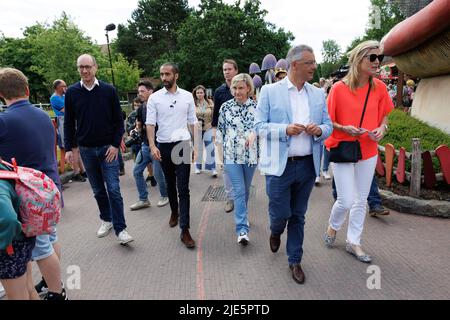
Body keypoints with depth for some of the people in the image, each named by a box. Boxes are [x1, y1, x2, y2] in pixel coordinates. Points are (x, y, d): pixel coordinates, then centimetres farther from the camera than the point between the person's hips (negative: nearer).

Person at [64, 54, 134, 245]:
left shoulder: (109, 90, -3)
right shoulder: (72, 92, 2)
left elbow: (119, 120, -1)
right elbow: (69, 123, 7)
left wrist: (115, 145, -9)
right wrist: (68, 148, 1)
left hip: (108, 148, -2)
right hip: (86, 150, 3)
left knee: (113, 189, -6)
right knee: (98, 190, 13)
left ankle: (120, 229, 0)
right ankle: (106, 220, 30)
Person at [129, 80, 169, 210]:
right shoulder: (141, 109, 9)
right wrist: (138, 129, -3)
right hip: (145, 145, 7)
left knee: (158, 174, 1)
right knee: (137, 171, 6)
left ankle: (164, 196, 25)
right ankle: (143, 199, 18)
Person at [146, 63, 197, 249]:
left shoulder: (187, 96, 3)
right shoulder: (154, 98, 1)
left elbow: (192, 123, 8)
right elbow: (150, 123, -3)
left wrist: (195, 145, 7)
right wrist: (152, 146, -17)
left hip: (182, 145, -1)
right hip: (164, 146, 1)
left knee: (183, 188, -6)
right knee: (170, 184, 16)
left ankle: (185, 230, -4)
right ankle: (174, 211, 41)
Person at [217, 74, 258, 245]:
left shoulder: (256, 106, 1)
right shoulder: (225, 107, 1)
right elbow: (220, 129, 8)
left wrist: (254, 133, -21)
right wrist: (221, 147, 7)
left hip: (250, 154, 2)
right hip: (231, 155, -1)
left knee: (246, 189, 16)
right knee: (238, 191, -7)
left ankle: (242, 215, 41)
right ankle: (242, 229, -6)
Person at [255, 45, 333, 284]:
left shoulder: (318, 94, 8)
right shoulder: (270, 91, -3)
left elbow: (328, 126, 11)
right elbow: (260, 126, -5)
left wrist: (319, 130, -12)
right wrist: (285, 129, -21)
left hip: (308, 165, 4)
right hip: (279, 165, -3)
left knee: (298, 216, 13)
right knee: (281, 213, 3)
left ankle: (295, 261, 30)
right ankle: (275, 232, 40)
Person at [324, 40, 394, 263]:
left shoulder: (379, 87, 0)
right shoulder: (339, 88, -12)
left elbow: (384, 116, 13)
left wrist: (382, 128, -7)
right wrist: (345, 128, -22)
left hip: (368, 151, 5)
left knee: (361, 200, 13)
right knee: (346, 201, -4)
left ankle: (353, 242, 30)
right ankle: (333, 226, 30)